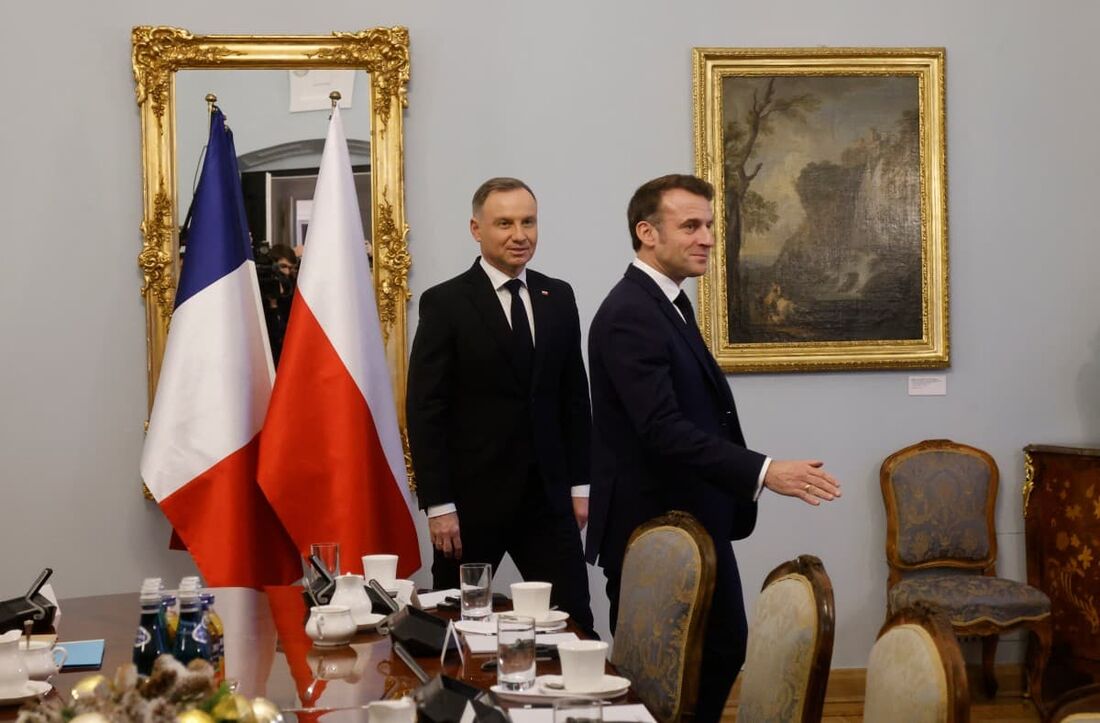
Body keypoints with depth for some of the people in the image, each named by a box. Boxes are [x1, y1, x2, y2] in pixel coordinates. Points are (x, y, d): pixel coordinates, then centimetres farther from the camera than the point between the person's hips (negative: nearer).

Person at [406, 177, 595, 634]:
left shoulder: (558, 298, 8)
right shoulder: (444, 304, -6)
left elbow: (574, 395, 12)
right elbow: (425, 410, -8)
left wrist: (580, 483, 8)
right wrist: (438, 504, -12)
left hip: (547, 495, 4)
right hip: (472, 498, -3)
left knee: (573, 621, 2)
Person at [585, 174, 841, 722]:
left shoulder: (669, 303, 12)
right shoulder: (629, 315, -20)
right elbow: (664, 430, -29)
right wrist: (762, 471, -35)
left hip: (693, 521, 10)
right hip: (651, 528, -10)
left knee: (723, 647, 17)